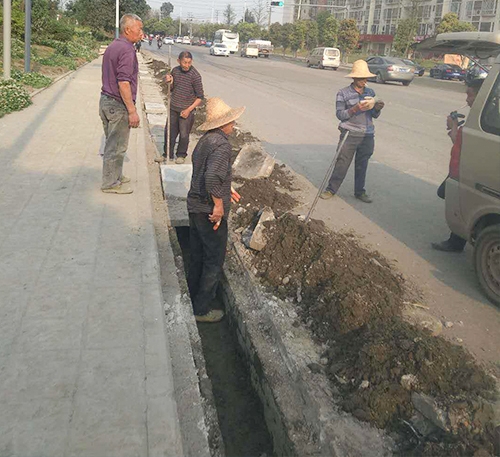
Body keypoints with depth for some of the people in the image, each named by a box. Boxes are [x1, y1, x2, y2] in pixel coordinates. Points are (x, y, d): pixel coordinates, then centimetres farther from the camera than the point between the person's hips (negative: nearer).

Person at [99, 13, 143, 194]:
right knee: (117, 146, 1)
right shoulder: (127, 49, -17)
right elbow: (123, 83, -24)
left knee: (112, 143, 19)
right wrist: (132, 111, -22)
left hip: (105, 100, 10)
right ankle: (111, 183, 10)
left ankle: (115, 176, 32)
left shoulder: (112, 46, 13)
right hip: (117, 104, -10)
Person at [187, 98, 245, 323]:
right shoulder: (221, 144, -20)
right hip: (209, 211, -9)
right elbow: (212, 177, -32)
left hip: (195, 206, 9)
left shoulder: (205, 140, 9)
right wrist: (219, 204, -22)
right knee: (214, 261, 5)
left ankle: (192, 298, 36)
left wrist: (225, 189, 23)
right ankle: (201, 309, 15)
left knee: (197, 256, 21)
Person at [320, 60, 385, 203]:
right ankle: (331, 189, 13)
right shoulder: (343, 93, -4)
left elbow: (374, 115, 13)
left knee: (362, 164, 12)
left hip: (368, 135, 4)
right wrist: (355, 109, -22)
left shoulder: (370, 93, 10)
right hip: (350, 134, -4)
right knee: (342, 163, -2)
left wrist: (377, 108, -9)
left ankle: (360, 192, 25)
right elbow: (340, 115, -8)